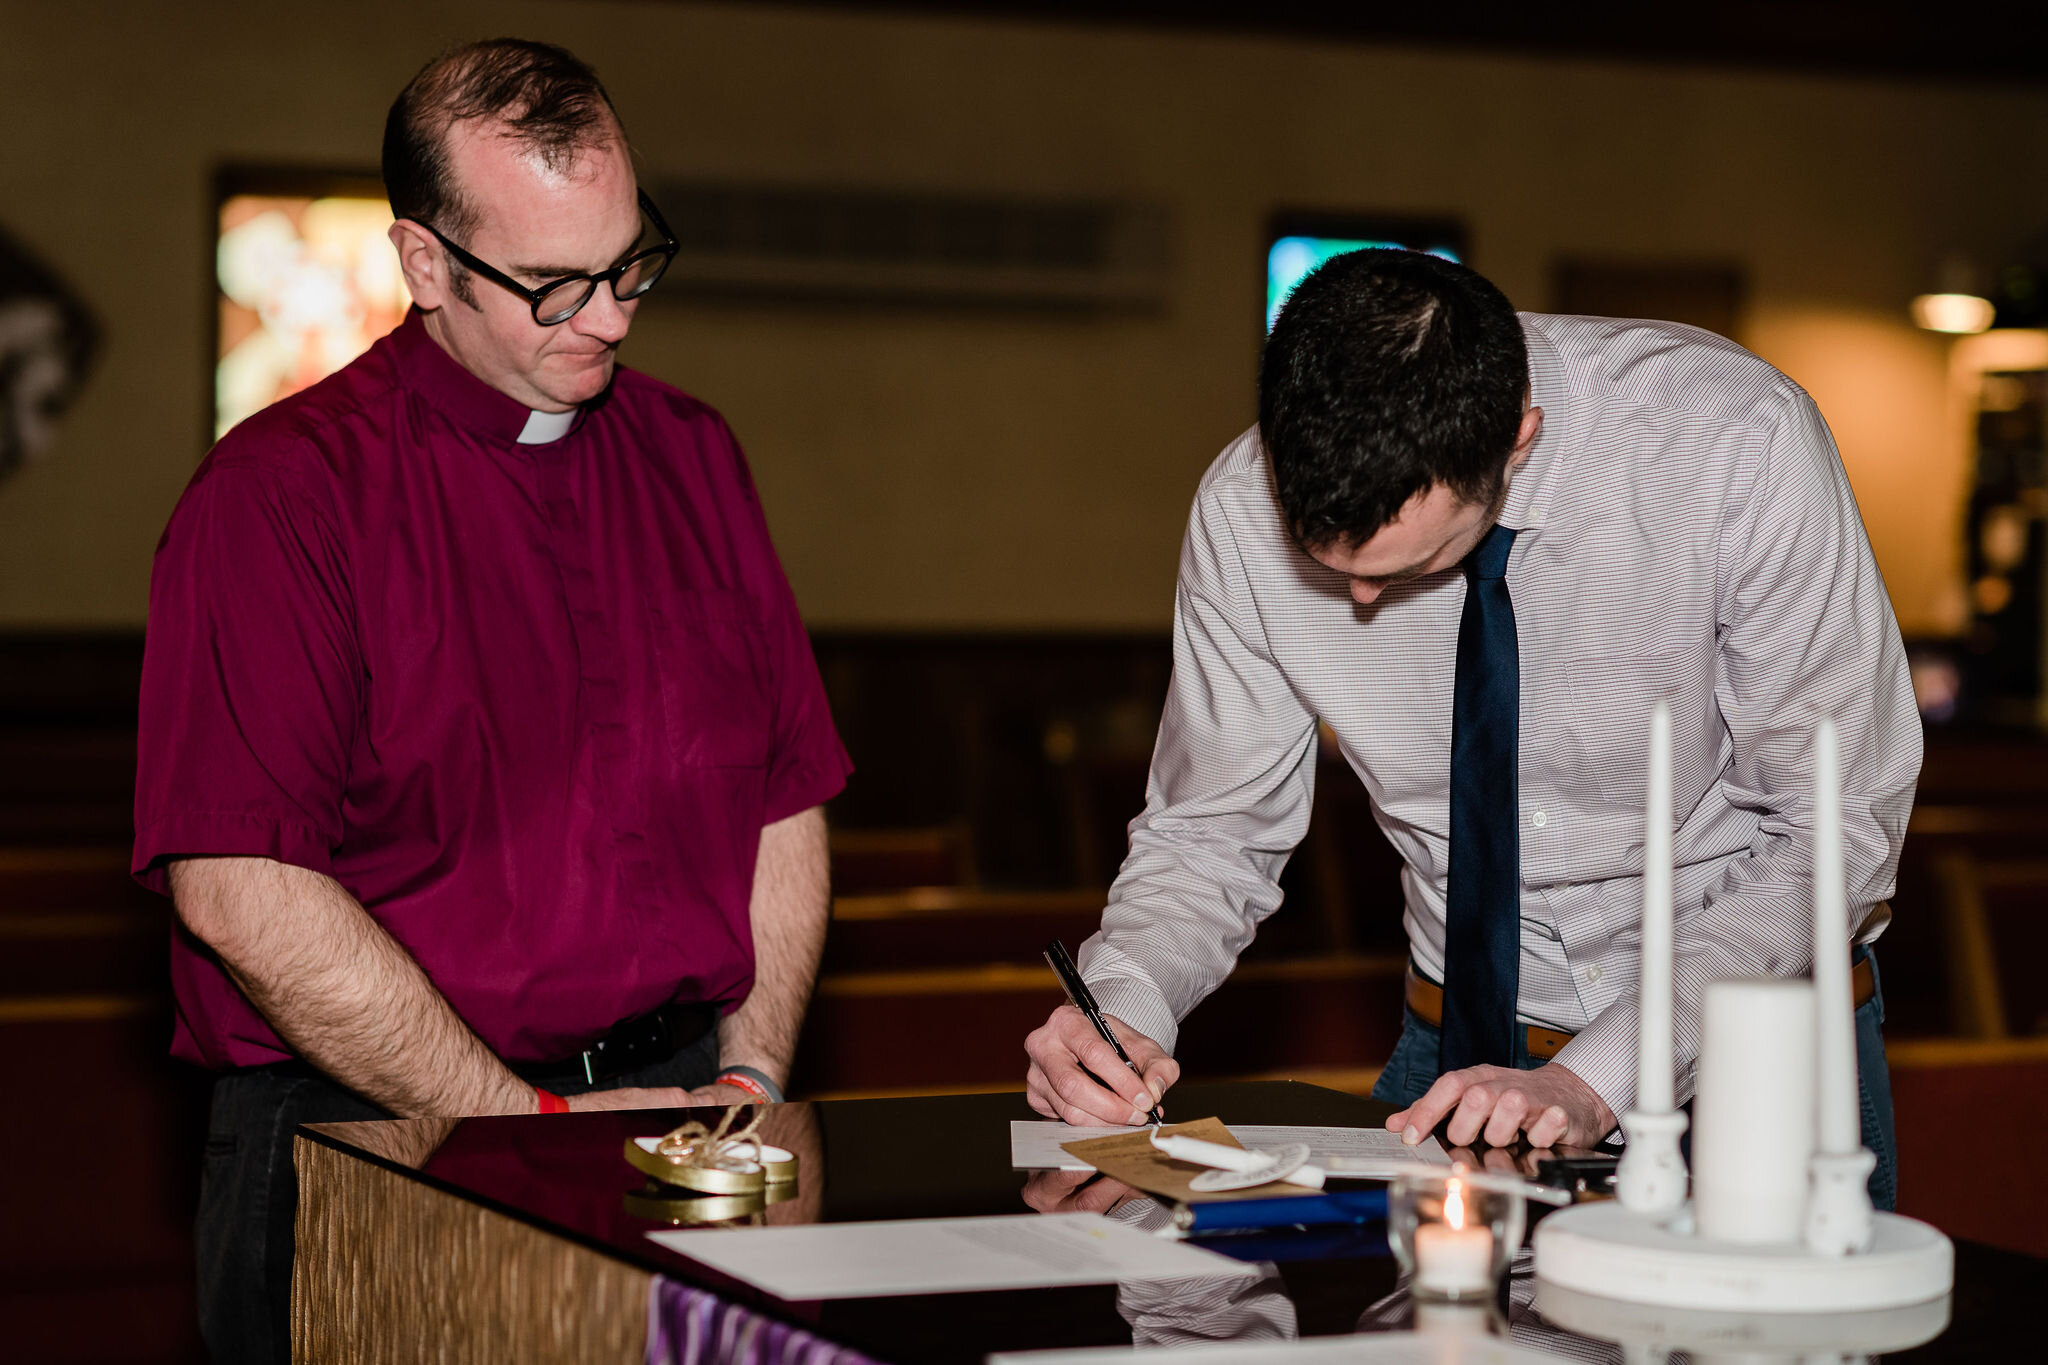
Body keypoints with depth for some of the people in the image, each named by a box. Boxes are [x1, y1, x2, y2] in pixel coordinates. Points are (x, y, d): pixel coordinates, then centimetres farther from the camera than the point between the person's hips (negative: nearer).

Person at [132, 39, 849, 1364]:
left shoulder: (693, 458, 15)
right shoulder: (283, 491, -5)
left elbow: (787, 804, 18)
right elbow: (239, 891, -14)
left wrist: (750, 1080, 3)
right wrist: (536, 1127, -12)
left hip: (685, 1117, 4)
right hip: (369, 1149, -4)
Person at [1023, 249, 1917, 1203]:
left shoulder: (1741, 446, -22)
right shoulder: (1246, 510, -13)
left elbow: (1836, 834, -17)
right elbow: (1209, 833, 0)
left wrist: (1595, 1079, -25)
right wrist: (1121, 1005, -21)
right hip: (1467, 1047, 3)